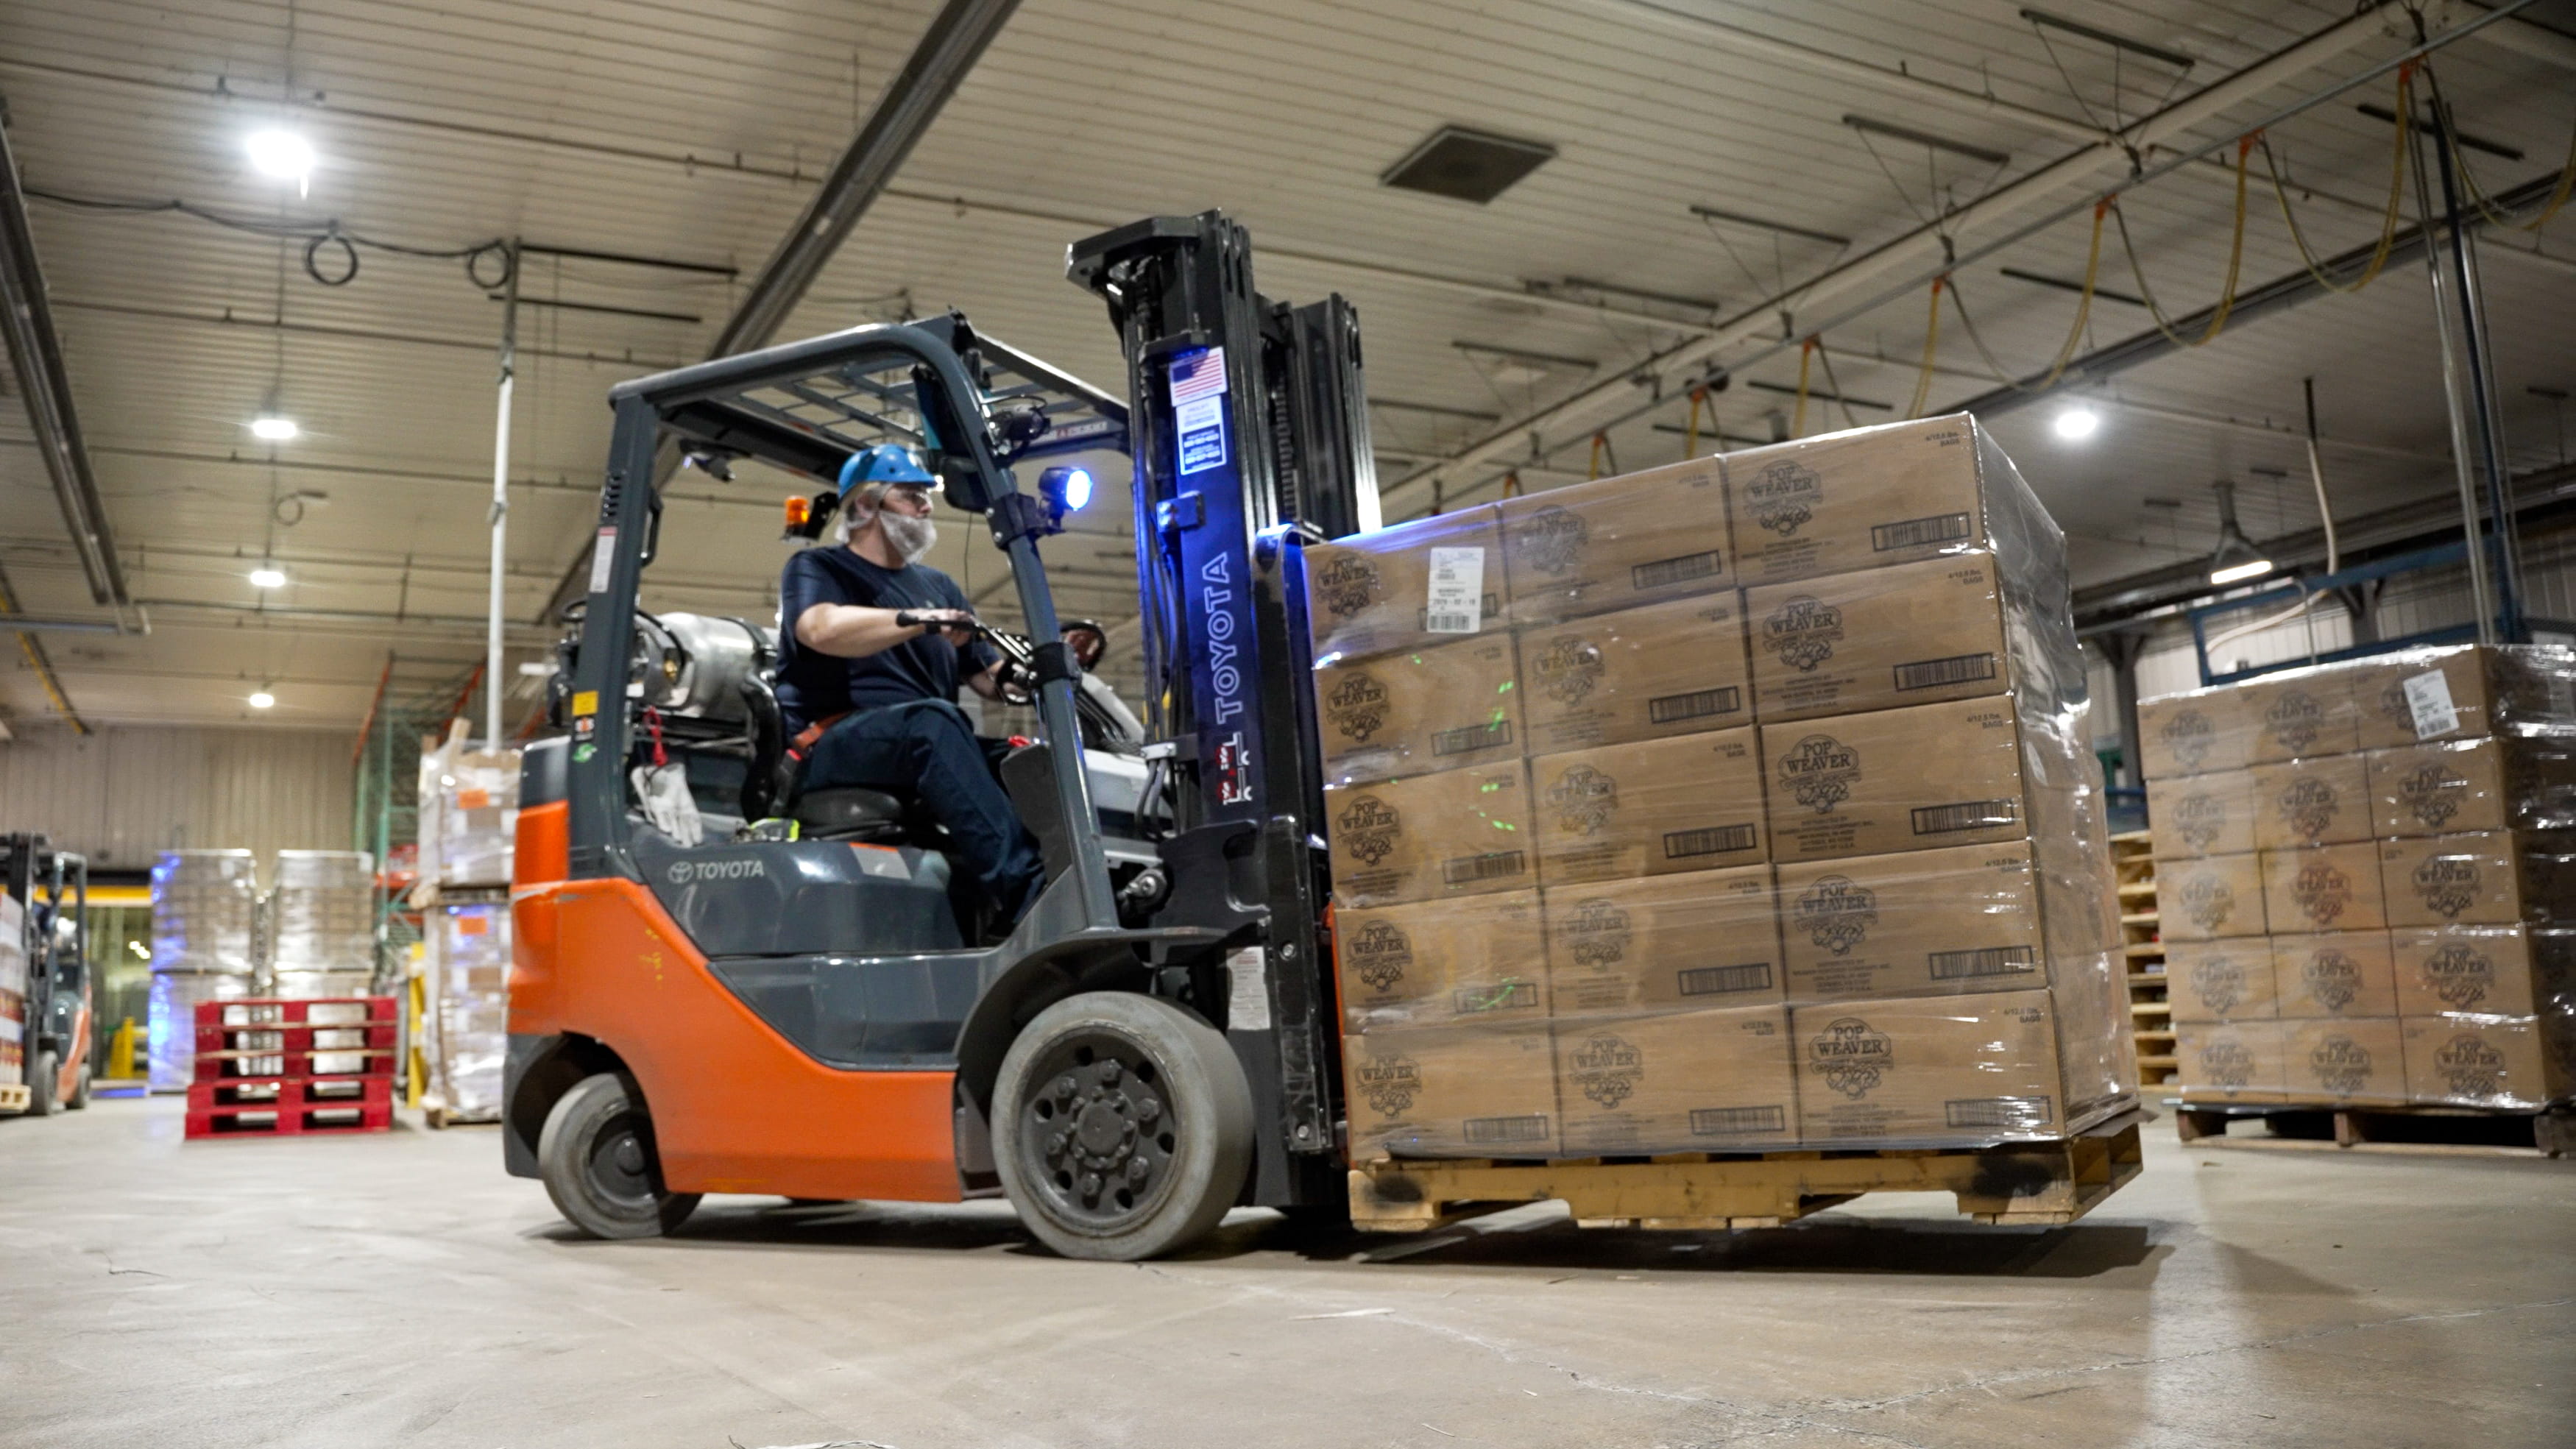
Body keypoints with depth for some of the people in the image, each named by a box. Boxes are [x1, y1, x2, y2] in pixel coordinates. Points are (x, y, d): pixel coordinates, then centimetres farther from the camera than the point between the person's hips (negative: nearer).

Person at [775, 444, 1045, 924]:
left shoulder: (939, 586, 29)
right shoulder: (816, 569, 12)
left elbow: (994, 680, 21)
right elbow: (822, 629, -14)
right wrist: (921, 621, -25)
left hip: (923, 752, 6)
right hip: (833, 746, -6)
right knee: (933, 720, -37)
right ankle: (1023, 891, -51)